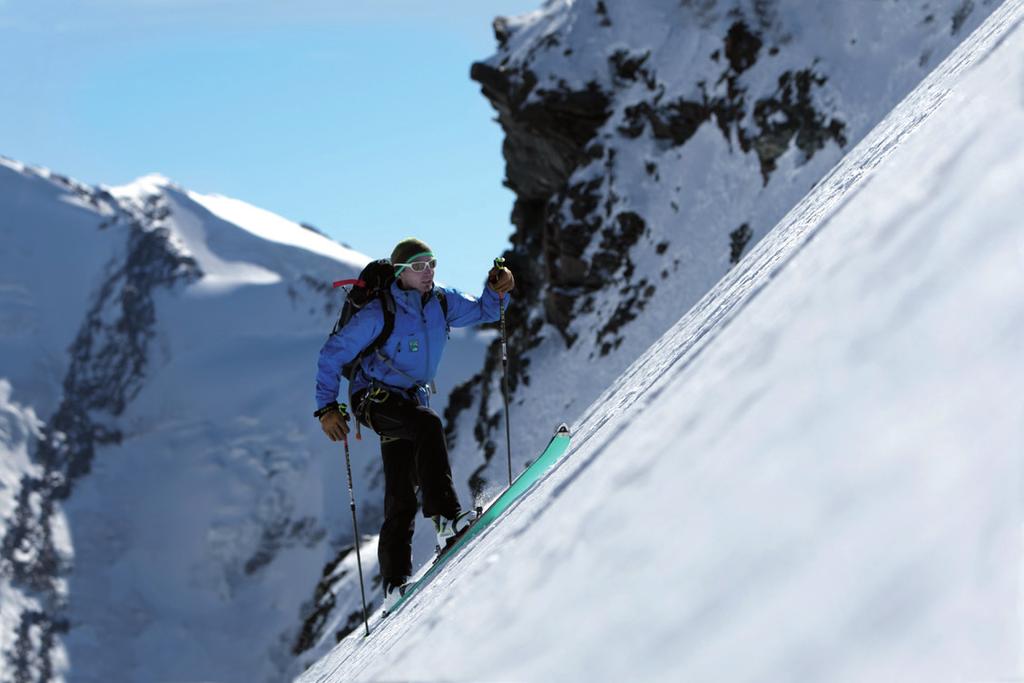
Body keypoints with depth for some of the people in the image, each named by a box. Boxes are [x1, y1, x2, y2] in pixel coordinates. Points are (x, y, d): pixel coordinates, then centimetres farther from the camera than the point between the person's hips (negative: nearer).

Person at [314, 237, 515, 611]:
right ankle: (446, 518, -41)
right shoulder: (379, 313, -18)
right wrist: (327, 407, -19)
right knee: (429, 425, -36)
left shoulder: (442, 302, 0)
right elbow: (332, 355, -13)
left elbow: (483, 311, 15)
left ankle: (395, 583, 7)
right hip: (376, 400, -6)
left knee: (401, 496, 3)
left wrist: (497, 291, -8)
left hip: (413, 397, 6)